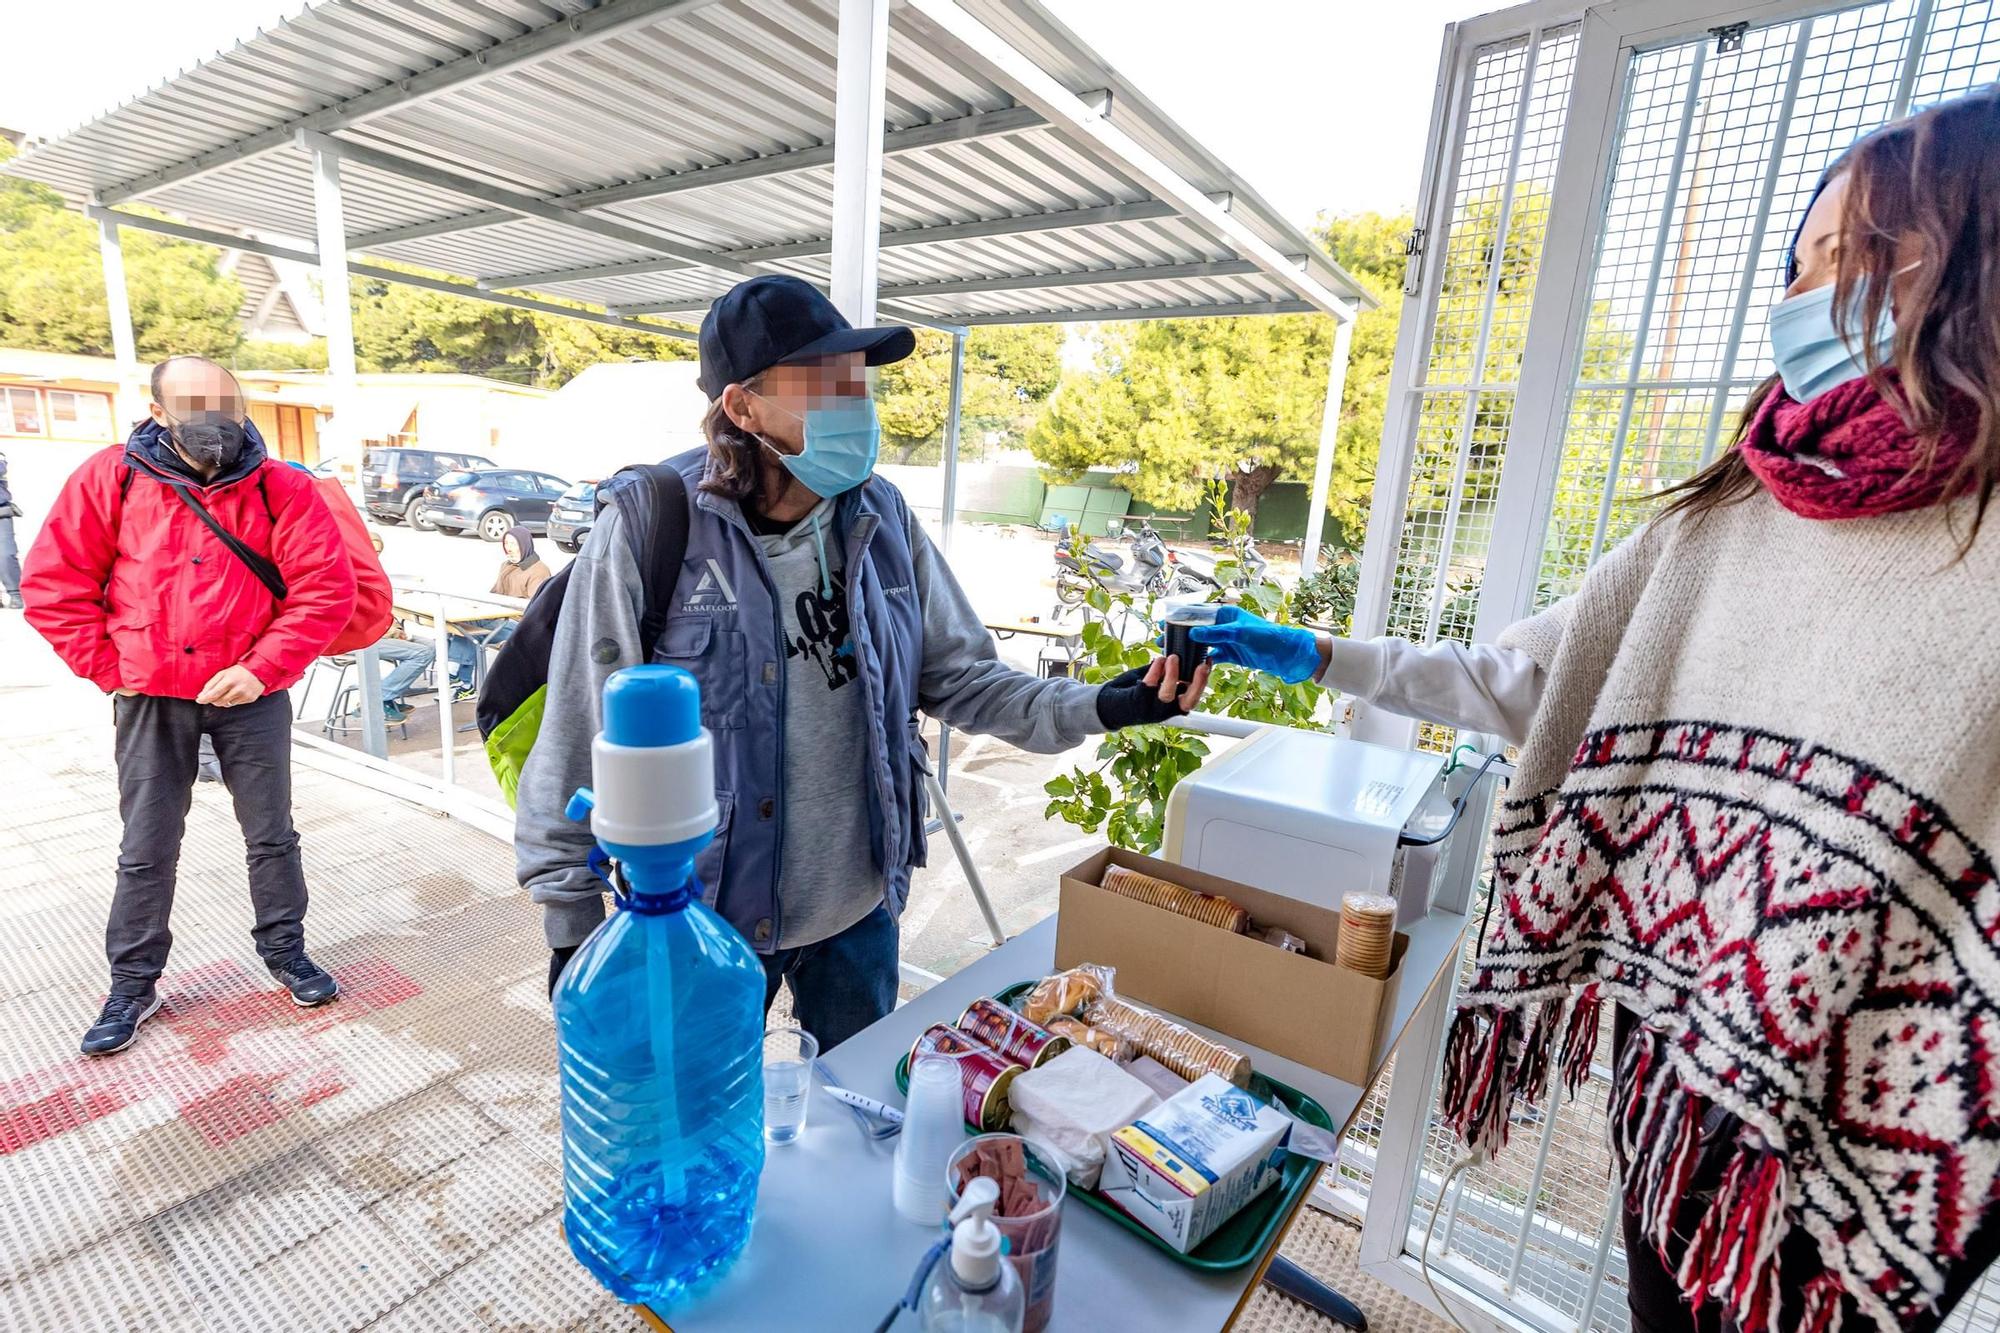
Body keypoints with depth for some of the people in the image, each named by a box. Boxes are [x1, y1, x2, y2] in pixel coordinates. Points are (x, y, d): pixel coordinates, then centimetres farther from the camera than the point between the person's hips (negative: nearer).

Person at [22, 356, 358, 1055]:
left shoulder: (279, 487, -6)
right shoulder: (112, 478, -2)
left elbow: (326, 587, -11)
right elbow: (55, 584, 2)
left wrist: (263, 668, -15)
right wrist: (110, 668, -4)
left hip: (250, 694, -1)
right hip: (151, 699, 1)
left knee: (272, 836, 10)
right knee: (146, 851, 11)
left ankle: (284, 948, 29)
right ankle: (133, 984, 27)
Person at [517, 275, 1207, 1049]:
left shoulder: (881, 516, -6)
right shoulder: (650, 527, -18)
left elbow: (958, 678, -1)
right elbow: (580, 740, -11)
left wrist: (1098, 708, -14)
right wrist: (571, 928, -6)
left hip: (860, 904, 4)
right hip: (707, 919, -3)